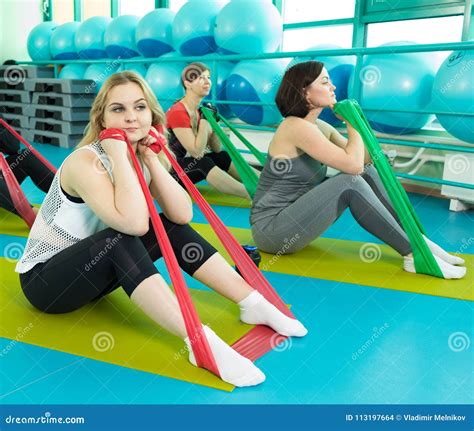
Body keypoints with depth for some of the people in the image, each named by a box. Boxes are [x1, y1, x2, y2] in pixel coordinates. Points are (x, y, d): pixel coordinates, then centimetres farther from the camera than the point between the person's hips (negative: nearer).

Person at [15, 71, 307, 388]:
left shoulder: (140, 156, -3)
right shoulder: (85, 162, -26)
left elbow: (183, 215, -15)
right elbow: (133, 223, -41)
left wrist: (151, 159, -20)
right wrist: (118, 153, -33)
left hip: (98, 271, 7)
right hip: (45, 278, -7)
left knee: (173, 228, -10)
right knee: (119, 241, -35)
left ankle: (253, 303, -9)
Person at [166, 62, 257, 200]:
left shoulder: (200, 110, 6)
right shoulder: (177, 113, -19)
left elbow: (217, 150, 4)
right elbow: (197, 152, -24)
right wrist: (204, 120, -23)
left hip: (191, 165, 8)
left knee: (223, 157, -10)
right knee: (203, 163, -32)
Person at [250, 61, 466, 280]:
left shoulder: (320, 126, 9)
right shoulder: (296, 127, -18)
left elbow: (365, 160, 8)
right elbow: (353, 165, -22)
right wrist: (352, 122, -9)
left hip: (294, 218, 9)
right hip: (271, 229, -8)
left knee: (366, 173, -1)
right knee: (350, 183, -25)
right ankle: (413, 255, -17)